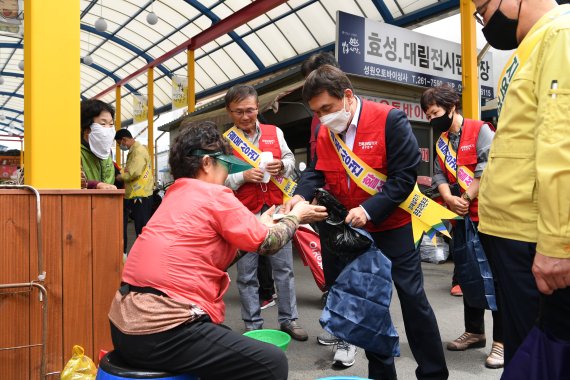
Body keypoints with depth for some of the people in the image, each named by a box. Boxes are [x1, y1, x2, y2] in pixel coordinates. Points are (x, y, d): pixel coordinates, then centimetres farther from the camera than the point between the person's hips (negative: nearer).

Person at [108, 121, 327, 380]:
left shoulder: (177, 195, 16)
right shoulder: (214, 194, -9)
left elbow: (221, 254, 19)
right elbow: (267, 243, -2)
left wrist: (260, 224, 24)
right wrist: (295, 216, 15)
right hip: (161, 330, -10)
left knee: (227, 338, 29)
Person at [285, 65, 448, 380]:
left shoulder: (389, 120, -16)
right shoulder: (324, 132, 2)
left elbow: (405, 175, -18)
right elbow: (316, 170, 3)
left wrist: (369, 209, -26)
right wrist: (301, 195, -18)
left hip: (392, 225, -5)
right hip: (350, 229, 6)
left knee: (412, 297, 2)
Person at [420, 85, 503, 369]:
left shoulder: (481, 130, -8)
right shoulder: (441, 142, 14)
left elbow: (488, 170, -17)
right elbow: (439, 175, 6)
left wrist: (466, 198, -14)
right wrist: (449, 199, -12)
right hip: (461, 218, 7)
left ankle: (503, 340, 7)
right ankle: (474, 332, 26)